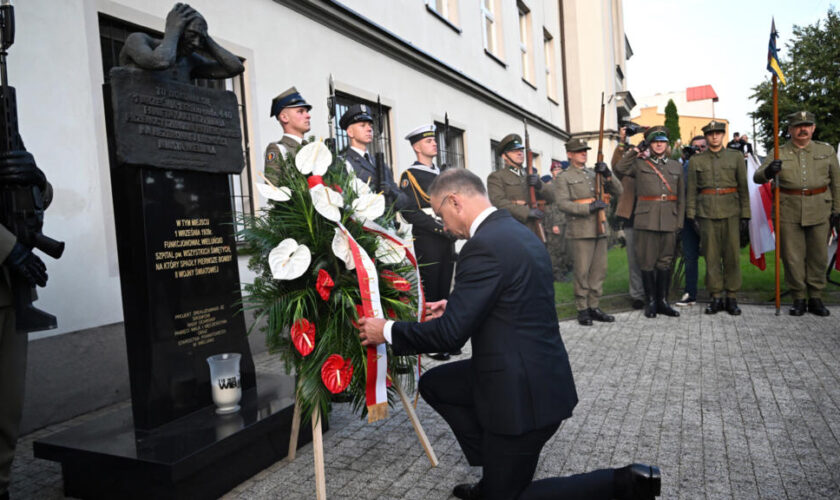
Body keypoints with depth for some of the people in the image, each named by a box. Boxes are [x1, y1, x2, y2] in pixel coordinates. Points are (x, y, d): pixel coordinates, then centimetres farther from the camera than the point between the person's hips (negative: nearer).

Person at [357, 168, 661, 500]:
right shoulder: (516, 231, 7)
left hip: (522, 390, -9)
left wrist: (388, 331, -9)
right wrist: (454, 307, 16)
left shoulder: (484, 245, -23)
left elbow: (451, 333, -22)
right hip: (538, 372, 9)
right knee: (433, 384, 19)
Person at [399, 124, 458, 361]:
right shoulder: (410, 176, -5)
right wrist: (440, 228, -18)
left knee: (444, 292, 11)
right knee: (429, 294, -2)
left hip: (447, 241, 7)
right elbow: (409, 212, -13)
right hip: (427, 242, -7)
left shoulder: (441, 174, 18)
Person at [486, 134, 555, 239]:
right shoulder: (496, 177, 3)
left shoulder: (531, 175, 20)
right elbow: (498, 202, -13)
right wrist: (527, 212, -21)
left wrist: (539, 185, -8)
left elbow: (550, 198, 13)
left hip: (536, 231, 6)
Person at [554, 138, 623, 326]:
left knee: (599, 270, 8)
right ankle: (582, 310, 7)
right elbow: (563, 204, -12)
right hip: (580, 231, -6)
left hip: (600, 229, 6)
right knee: (582, 272, -3)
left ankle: (594, 307, 18)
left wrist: (607, 174, -5)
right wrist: (589, 207, -19)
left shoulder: (594, 174, 16)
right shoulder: (564, 178, 0)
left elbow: (618, 191, 11)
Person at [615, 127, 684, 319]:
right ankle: (650, 301, 9)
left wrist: (679, 221, 8)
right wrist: (633, 151, 0)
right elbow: (619, 168, -2)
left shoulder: (676, 166, 15)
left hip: (669, 221, 3)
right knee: (647, 262, -1)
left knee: (665, 261, 6)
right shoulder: (639, 163, 9)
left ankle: (663, 301, 15)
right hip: (646, 220, -3)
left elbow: (681, 196, 14)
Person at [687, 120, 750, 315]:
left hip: (731, 211, 0)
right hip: (706, 212, 0)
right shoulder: (696, 160, 8)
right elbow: (692, 190, 7)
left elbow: (743, 187, 5)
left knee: (732, 254, 1)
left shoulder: (736, 157, 7)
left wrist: (745, 215, 0)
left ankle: (732, 298, 10)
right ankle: (715, 297, 10)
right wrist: (691, 215, 0)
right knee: (711, 255, 2)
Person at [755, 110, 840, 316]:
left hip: (819, 212, 2)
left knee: (818, 257, 7)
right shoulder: (779, 154, 3)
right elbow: (757, 177, -7)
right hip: (789, 212, -2)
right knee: (793, 258, 2)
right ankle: (798, 299, 13)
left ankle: (815, 298, 19)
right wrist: (768, 171, -30)